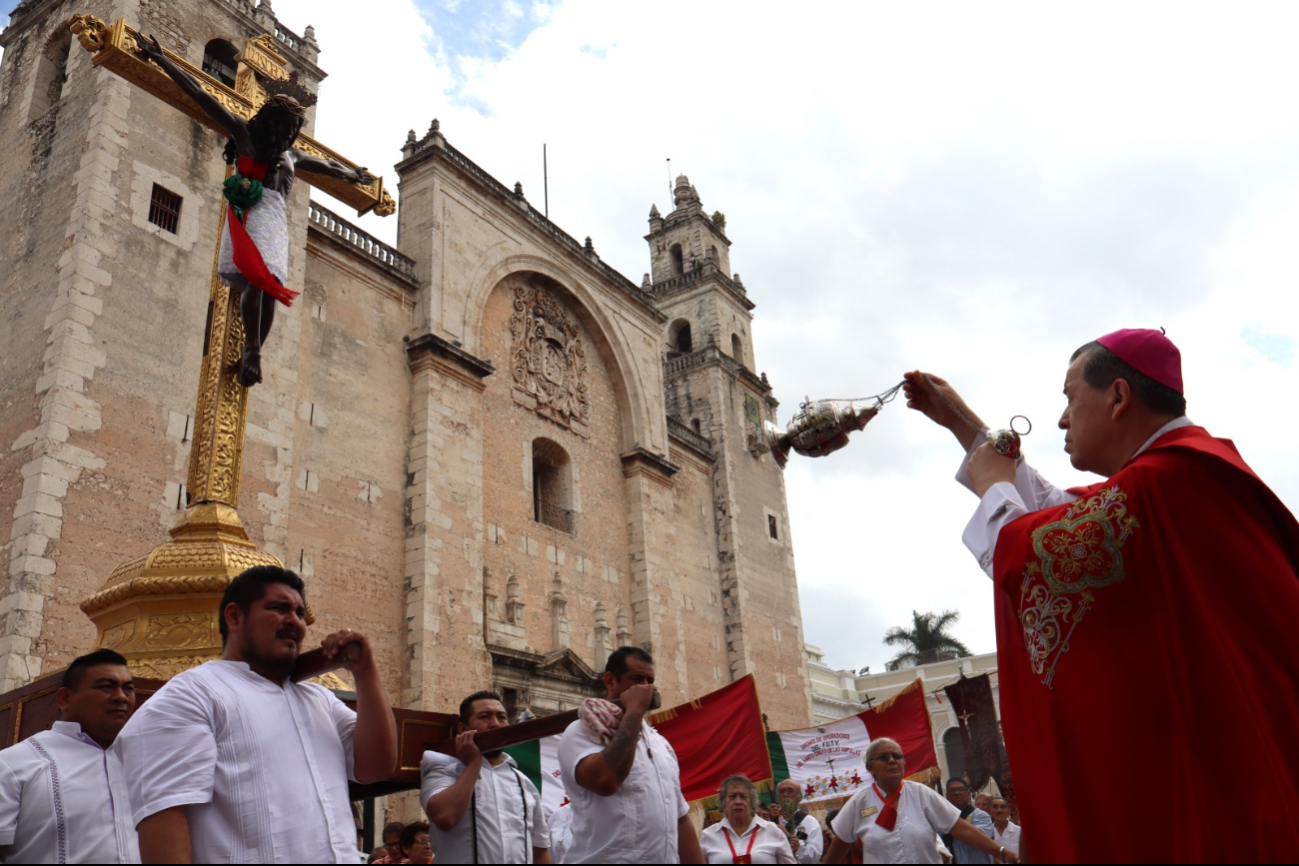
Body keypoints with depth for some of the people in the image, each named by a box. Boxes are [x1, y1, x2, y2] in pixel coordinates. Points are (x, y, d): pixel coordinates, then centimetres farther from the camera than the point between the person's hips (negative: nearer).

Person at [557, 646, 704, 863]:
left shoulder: (660, 742, 13)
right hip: (606, 858, -6)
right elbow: (605, 780, -27)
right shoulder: (583, 732, -7)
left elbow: (681, 819, 14)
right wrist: (634, 711, -18)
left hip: (667, 858, 7)